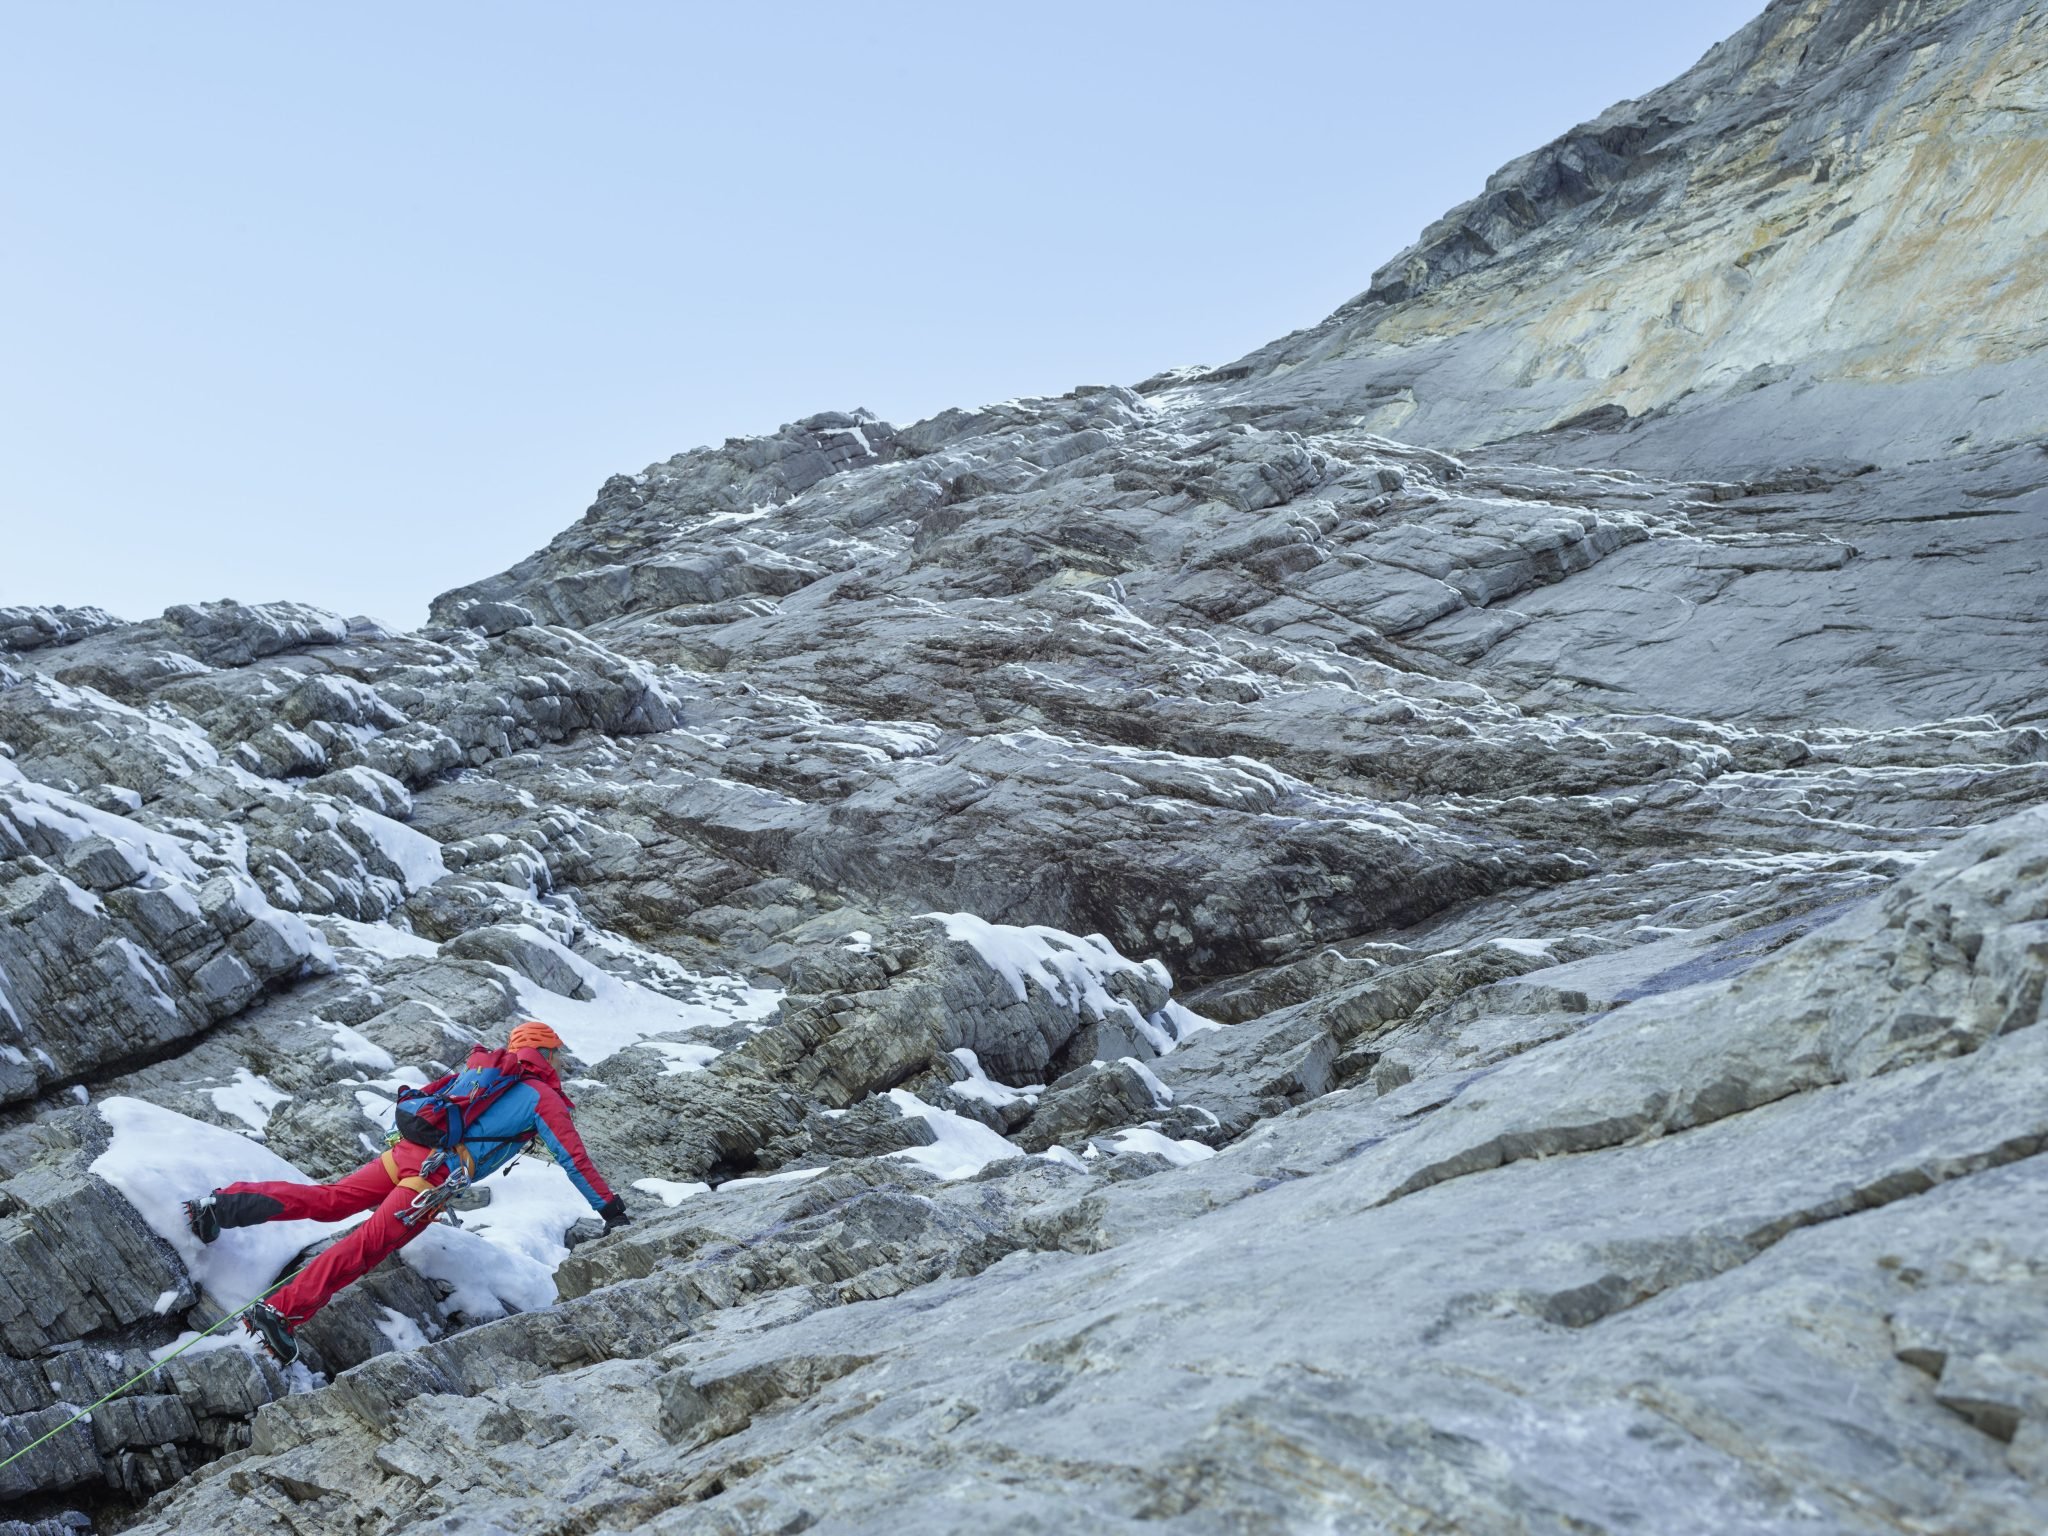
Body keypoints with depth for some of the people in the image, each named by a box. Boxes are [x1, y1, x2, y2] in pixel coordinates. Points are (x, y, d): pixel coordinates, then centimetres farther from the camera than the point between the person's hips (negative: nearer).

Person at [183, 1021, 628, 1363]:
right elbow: (573, 1158, 6)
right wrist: (608, 1207, 12)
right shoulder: (544, 1098, 7)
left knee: (325, 1200, 9)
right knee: (366, 1247, -12)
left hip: (404, 1150, 7)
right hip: (435, 1174, -7)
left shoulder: (478, 1069, 26)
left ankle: (220, 1205, 1)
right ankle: (280, 1312, -21)